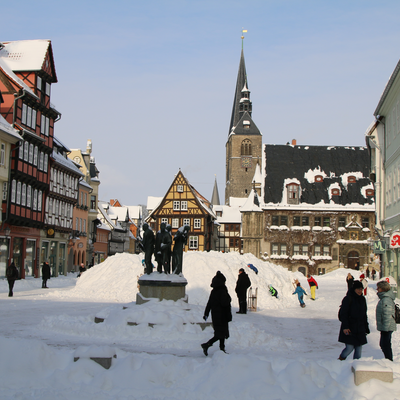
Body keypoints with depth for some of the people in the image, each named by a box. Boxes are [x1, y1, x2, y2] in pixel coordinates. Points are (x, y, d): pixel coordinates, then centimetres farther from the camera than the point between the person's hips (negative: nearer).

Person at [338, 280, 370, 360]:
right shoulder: (348, 299, -8)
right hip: (349, 328, -6)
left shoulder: (362, 299, 13)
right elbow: (343, 314, -11)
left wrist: (366, 328, 18)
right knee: (349, 348, -7)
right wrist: (345, 327, -19)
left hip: (360, 329, 6)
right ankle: (340, 360, 17)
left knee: (359, 349, 4)